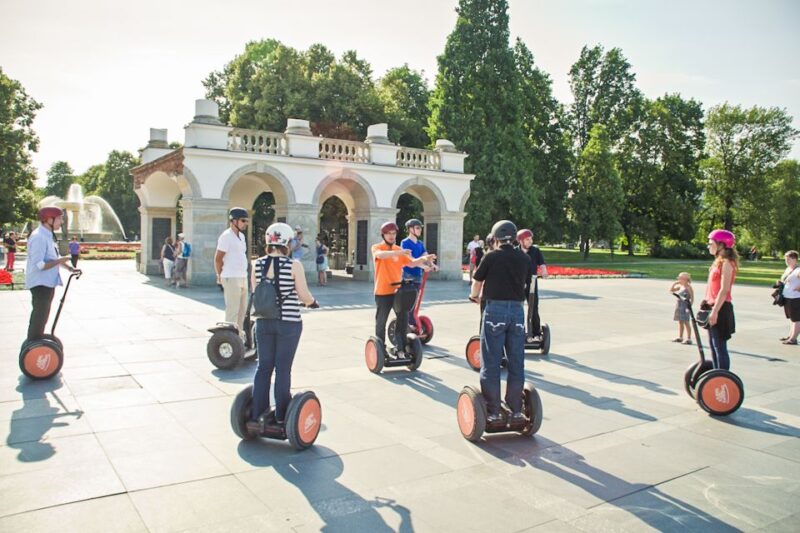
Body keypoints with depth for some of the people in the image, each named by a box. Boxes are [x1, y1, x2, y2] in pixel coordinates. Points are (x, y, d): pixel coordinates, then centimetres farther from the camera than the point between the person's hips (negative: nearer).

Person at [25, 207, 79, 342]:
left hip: (48, 282, 10)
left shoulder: (48, 235, 10)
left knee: (42, 317, 20)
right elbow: (38, 265, -27)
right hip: (40, 283, -10)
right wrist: (60, 261, -23)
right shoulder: (39, 237, -22)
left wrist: (69, 268, 12)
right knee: (39, 317, -5)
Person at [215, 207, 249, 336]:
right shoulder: (226, 236, -13)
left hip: (243, 277, 9)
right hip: (231, 278, -9)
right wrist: (220, 276, -2)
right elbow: (217, 259, -12)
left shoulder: (241, 236, 15)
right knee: (232, 311, -6)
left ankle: (239, 335, 23)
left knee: (242, 309, 13)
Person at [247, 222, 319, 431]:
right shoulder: (294, 265, -13)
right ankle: (281, 418, 15)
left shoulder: (258, 264, -1)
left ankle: (256, 416, 16)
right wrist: (313, 303, 11)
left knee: (264, 367, 13)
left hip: (263, 322, 4)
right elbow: (304, 296, -10)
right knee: (283, 369, 6)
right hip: (288, 323, -3)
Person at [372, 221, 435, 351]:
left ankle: (400, 347, 18)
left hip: (398, 291, 4)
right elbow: (381, 255, -27)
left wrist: (424, 258, -16)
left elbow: (411, 263, 3)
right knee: (381, 322, 6)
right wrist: (399, 252, -39)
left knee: (403, 320, 6)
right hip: (383, 292, -4)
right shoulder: (376, 248, -4)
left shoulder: (399, 250, 11)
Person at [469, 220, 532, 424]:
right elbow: (526, 282, 11)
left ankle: (493, 411, 6)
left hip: (495, 309, -3)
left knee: (491, 364, 3)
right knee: (516, 363, 10)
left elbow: (477, 282, 8)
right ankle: (516, 410, 17)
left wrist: (474, 296, 30)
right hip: (517, 310, 4)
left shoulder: (491, 256, -2)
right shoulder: (525, 259, 6)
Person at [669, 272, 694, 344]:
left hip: (685, 307, -8)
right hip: (679, 306, 8)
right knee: (680, 322, 14)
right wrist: (674, 283, 6)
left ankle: (689, 339, -1)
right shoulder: (680, 287, 10)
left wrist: (689, 306, -19)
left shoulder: (688, 287, -11)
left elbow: (692, 298, -13)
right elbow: (671, 290, 17)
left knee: (686, 322, -5)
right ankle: (680, 337, 24)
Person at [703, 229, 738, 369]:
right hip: (713, 307, 10)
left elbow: (724, 290, -20)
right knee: (713, 346, 16)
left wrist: (715, 311, -23)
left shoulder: (726, 263, -14)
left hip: (721, 309, -10)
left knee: (720, 347, -6)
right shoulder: (718, 262, 15)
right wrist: (706, 303, 17)